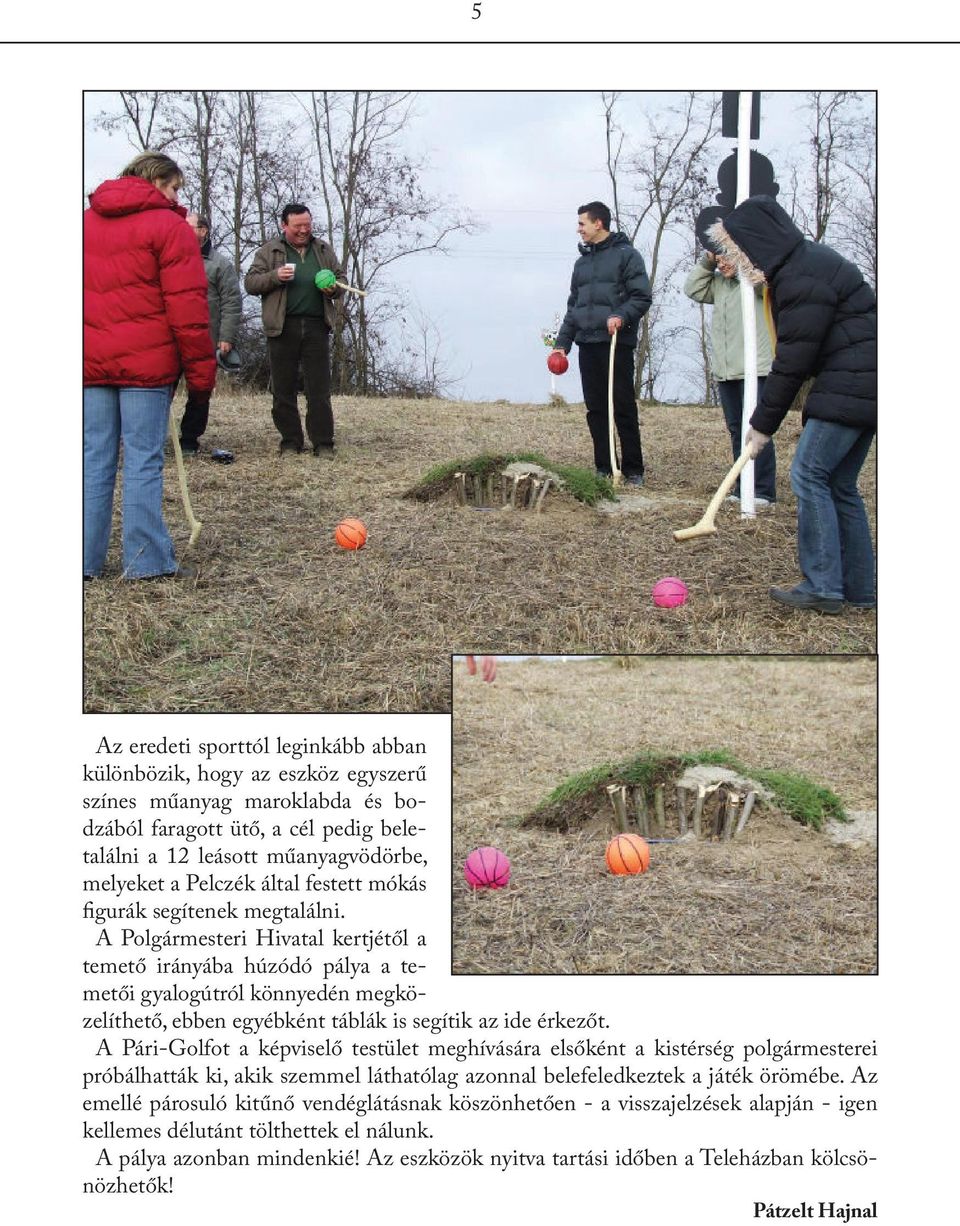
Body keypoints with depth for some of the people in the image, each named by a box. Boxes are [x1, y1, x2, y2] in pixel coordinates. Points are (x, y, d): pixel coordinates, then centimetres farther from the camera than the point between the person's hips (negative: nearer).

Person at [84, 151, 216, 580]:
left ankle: (85, 559, 9)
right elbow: (187, 305, -11)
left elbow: (88, 293, 19)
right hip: (147, 361, -5)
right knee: (144, 463, -1)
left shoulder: (87, 221, 16)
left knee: (93, 460, 8)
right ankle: (146, 560, 1)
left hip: (91, 363, 5)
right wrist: (201, 370, -8)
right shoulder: (168, 226, -4)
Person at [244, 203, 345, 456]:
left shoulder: (323, 250, 14)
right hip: (283, 328, -1)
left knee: (319, 389, 0)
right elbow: (250, 282, 2)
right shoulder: (269, 251, 6)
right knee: (283, 389, 3)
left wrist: (334, 288, -3)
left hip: (316, 326, 1)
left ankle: (323, 443, 2)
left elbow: (341, 279, 21)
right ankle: (290, 441, 12)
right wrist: (275, 276, -15)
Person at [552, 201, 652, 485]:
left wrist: (622, 316, -24)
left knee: (624, 408, -4)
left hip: (617, 344, -6)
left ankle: (633, 470, 1)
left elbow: (642, 297, -7)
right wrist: (562, 343, 14)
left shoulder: (626, 255, -1)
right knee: (595, 409, 5)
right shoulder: (582, 262, 20)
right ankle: (604, 468, 11)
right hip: (588, 345, 6)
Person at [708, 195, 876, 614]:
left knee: (809, 474, -9)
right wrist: (767, 416, 11)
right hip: (864, 387, 10)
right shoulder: (805, 263, 15)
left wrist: (764, 422, -11)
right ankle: (858, 588, 15)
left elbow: (793, 360, -18)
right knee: (839, 484, 11)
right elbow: (793, 353, 16)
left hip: (850, 387, -10)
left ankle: (822, 587, -7)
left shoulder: (804, 278, -18)